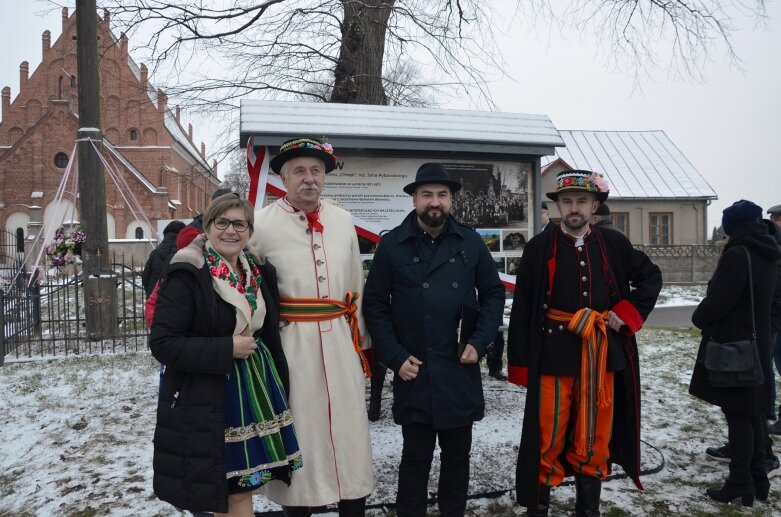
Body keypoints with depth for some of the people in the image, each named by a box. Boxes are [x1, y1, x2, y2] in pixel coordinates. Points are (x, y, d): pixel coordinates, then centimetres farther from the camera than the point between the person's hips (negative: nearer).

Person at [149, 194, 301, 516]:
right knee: (230, 490, 4)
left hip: (254, 389, 6)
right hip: (206, 402, -6)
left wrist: (279, 383, 15)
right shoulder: (187, 275, -13)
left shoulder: (259, 271, 7)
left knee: (243, 483, 13)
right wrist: (226, 350, -21)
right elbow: (162, 343, -17)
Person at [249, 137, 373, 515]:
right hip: (290, 343, -3)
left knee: (350, 435, 11)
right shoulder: (261, 224, -4)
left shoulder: (343, 220, 8)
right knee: (296, 437, 9)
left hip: (340, 341, 4)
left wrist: (361, 342, 17)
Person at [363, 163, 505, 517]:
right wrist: (395, 357, -8)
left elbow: (493, 294, 8)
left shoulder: (471, 242, 3)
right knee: (415, 456, 9)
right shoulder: (392, 245, -2)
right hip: (413, 372, -2)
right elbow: (375, 304, -1)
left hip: (460, 370, 2)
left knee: (458, 453, 15)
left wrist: (479, 342, -4)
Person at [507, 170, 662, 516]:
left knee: (594, 440, 13)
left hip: (602, 357, 3)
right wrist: (520, 364, -6)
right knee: (547, 441, 4)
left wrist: (628, 312, 2)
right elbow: (522, 310, -3)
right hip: (553, 357, -3)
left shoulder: (614, 244, 6)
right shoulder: (539, 247, -2)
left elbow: (651, 277, 18)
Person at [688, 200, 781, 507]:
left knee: (737, 415, -2)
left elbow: (717, 300, -19)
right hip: (756, 345, 9)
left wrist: (699, 318, -2)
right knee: (753, 413, 14)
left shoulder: (737, 255, -18)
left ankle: (740, 484, 5)